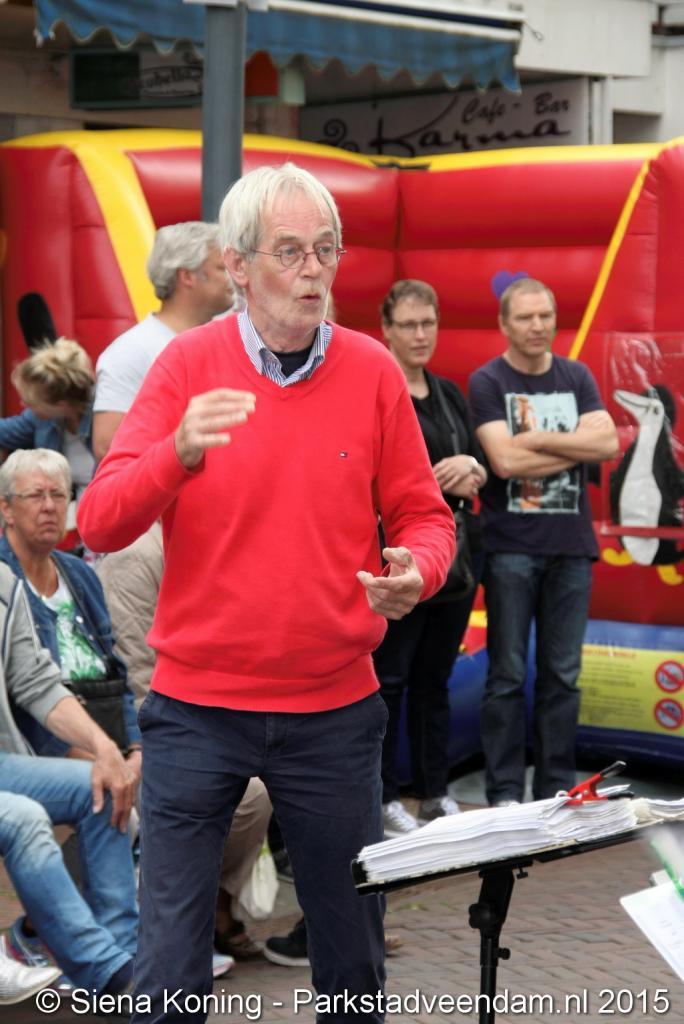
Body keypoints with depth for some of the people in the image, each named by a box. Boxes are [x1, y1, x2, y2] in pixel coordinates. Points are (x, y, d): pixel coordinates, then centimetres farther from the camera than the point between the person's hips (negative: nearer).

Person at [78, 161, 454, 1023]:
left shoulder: (372, 372, 0)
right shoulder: (187, 364, -3)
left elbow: (422, 516, 7)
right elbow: (99, 523, -10)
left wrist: (415, 572, -16)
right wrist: (179, 452, -28)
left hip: (334, 711, 1)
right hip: (197, 706, -1)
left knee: (351, 943, 11)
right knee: (170, 952, 2)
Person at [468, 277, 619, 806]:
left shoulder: (577, 378, 11)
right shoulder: (487, 382, -1)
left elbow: (608, 443, -4)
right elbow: (505, 460, -14)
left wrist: (537, 438, -11)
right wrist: (575, 446, -7)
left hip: (571, 546, 4)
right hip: (511, 547, -4)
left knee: (562, 675, 7)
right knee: (508, 675, -1)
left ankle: (556, 792, 14)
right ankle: (505, 795, 6)